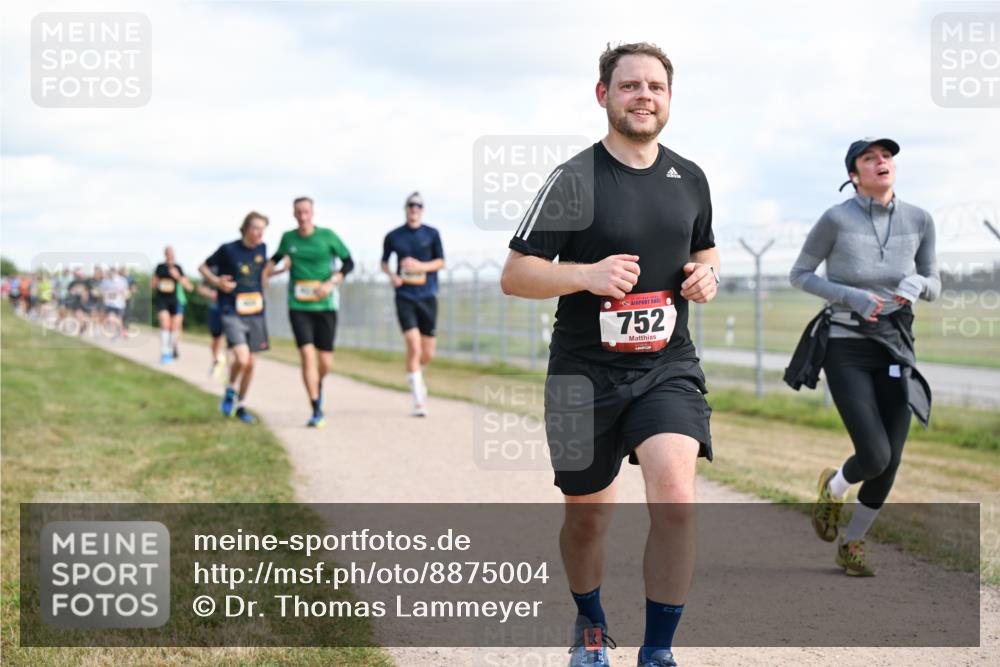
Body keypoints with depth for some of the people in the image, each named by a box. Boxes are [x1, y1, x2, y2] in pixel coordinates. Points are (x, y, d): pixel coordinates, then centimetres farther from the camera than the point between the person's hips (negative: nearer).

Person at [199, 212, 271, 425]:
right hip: (232, 313, -5)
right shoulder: (228, 249, -9)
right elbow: (203, 267, 3)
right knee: (242, 358, -21)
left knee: (250, 363, 8)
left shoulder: (262, 248, 4)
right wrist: (216, 282, -12)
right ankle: (230, 390, 9)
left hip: (256, 313, 5)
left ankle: (241, 405, 25)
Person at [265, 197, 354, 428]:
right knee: (307, 355, -14)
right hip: (298, 307, 1)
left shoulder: (327, 236, -2)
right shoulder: (288, 238, 5)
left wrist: (331, 283, -9)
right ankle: (317, 412, -9)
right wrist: (267, 272, 4)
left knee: (325, 362, 1)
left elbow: (348, 262, 4)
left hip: (325, 305, 0)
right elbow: (276, 259, 24)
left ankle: (318, 385, 38)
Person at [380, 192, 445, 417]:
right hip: (405, 298, -2)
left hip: (428, 297, 2)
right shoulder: (393, 236, 3)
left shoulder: (431, 234, 3)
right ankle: (418, 401, -10)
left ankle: (416, 374, 42)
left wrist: (421, 266, -14)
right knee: (414, 347, -16)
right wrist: (391, 275, -5)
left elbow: (441, 262, 4)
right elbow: (384, 261, 16)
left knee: (428, 354, 5)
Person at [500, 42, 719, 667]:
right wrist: (587, 275, -23)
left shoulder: (690, 179, 7)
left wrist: (707, 276, 0)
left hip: (669, 367, 2)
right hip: (585, 374, -1)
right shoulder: (573, 180, -7)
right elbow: (514, 276, -7)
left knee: (675, 496, -22)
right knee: (587, 516, 12)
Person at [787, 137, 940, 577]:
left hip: (894, 348, 4)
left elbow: (933, 288, 7)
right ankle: (833, 487, 22)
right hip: (845, 350, -4)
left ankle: (851, 545, 25)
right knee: (875, 457, -15)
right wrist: (849, 297, -17)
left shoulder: (919, 220, -2)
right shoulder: (836, 218, -12)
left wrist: (917, 284, -18)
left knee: (889, 465, 0)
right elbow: (799, 274, -2)